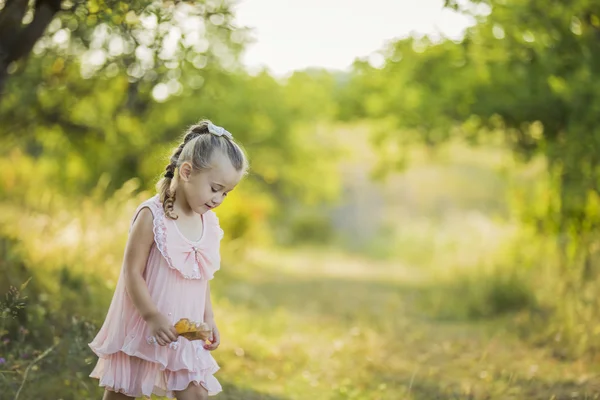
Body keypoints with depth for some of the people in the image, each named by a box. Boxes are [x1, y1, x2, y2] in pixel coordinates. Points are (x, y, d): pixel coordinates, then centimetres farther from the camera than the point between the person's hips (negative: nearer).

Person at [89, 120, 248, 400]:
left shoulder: (209, 224, 3)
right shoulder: (152, 216, -16)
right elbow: (132, 272, -17)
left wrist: (208, 319, 7)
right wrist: (153, 317, -22)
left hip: (184, 333, 5)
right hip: (141, 328, -5)